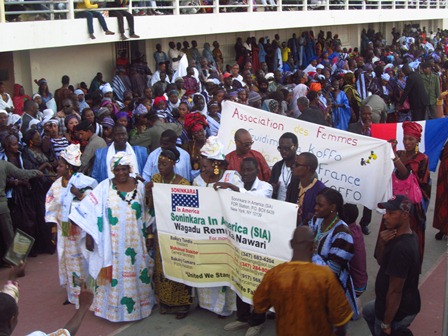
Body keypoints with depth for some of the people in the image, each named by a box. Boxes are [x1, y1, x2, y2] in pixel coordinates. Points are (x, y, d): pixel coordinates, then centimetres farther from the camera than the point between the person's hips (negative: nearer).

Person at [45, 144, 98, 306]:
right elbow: (51, 206, 9)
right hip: (64, 229, 5)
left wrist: (79, 195, -27)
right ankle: (72, 294, 24)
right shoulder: (57, 184, 4)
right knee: (67, 260, 11)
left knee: (83, 259, 2)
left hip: (80, 229, -5)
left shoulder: (85, 182, -12)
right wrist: (53, 226, 6)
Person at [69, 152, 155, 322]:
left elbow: (148, 213, 7)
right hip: (113, 243, -2)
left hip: (135, 242, 2)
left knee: (136, 273, 12)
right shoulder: (105, 187, -6)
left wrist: (150, 234, 6)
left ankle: (138, 304, 29)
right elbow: (90, 210, -8)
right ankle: (114, 308, 19)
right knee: (114, 275, 4)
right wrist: (89, 235, -12)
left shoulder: (140, 186, 1)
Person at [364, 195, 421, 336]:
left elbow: (395, 291, -28)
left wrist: (386, 324, -19)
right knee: (368, 311, 31)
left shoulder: (401, 248, -33)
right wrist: (382, 243, -14)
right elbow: (381, 261, 8)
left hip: (398, 311, -10)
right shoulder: (405, 235, -2)